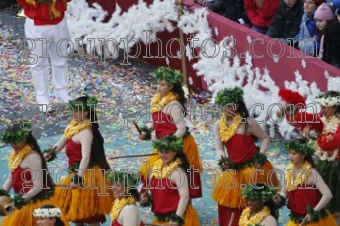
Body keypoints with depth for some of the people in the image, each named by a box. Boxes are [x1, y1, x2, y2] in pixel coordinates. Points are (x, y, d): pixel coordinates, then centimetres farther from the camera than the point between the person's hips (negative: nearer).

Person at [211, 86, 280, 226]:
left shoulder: (248, 123, -14)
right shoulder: (218, 125, 1)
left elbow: (266, 138, -6)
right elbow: (219, 148, 2)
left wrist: (260, 157, -17)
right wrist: (223, 159, -20)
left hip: (252, 168, -5)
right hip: (233, 170, 5)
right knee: (228, 203, 15)